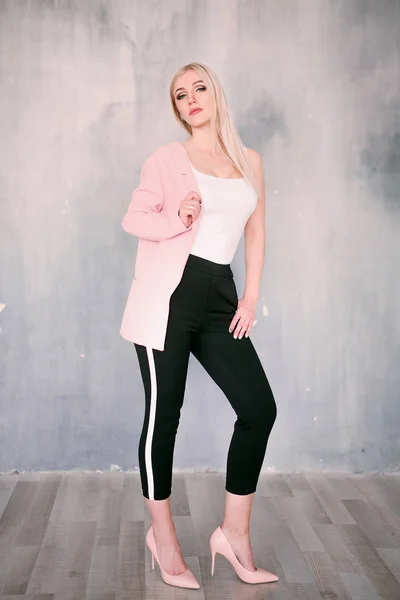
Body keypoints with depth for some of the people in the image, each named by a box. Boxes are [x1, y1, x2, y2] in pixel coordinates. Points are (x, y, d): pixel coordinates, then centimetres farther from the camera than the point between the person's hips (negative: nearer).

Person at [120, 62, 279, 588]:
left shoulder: (250, 161, 15)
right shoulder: (167, 158, 5)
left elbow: (256, 231, 16)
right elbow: (133, 218, 4)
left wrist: (252, 297, 7)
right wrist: (175, 218, -16)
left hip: (219, 297, 4)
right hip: (168, 295, -4)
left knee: (260, 408, -3)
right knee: (163, 414, 0)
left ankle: (235, 534, 12)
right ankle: (164, 537, 17)